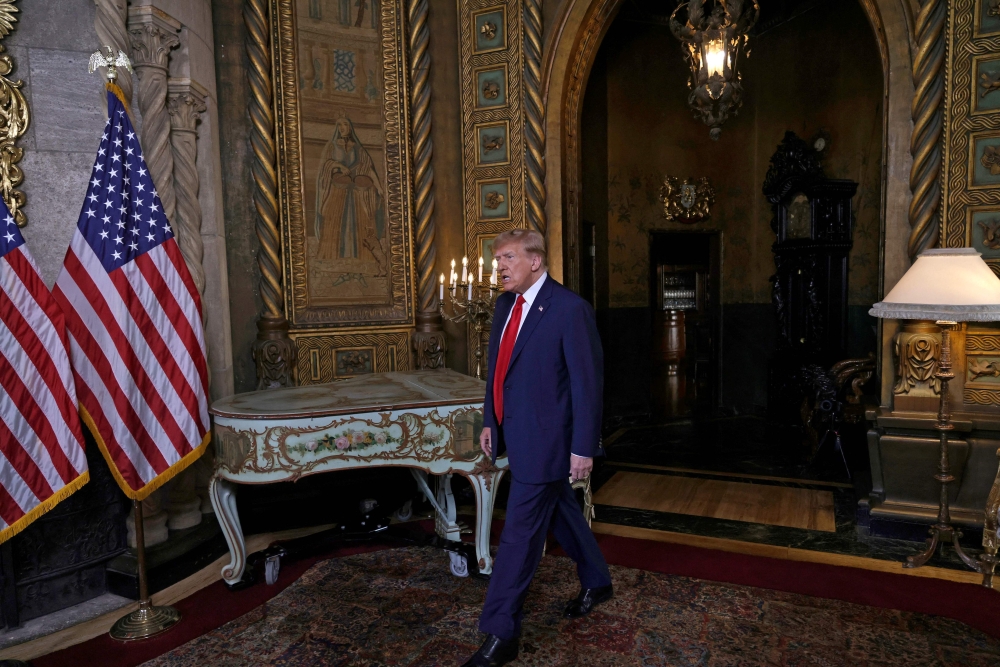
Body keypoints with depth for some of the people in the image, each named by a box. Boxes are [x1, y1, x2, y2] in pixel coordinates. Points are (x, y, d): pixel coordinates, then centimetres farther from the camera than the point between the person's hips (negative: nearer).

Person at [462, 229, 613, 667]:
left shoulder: (570, 309, -17)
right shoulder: (505, 304, 6)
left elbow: (588, 382, -17)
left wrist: (583, 447, -16)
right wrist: (490, 421, 13)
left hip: (545, 439, -8)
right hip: (515, 434, 8)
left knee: (520, 534, -1)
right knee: (560, 512, 23)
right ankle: (596, 582, 45)